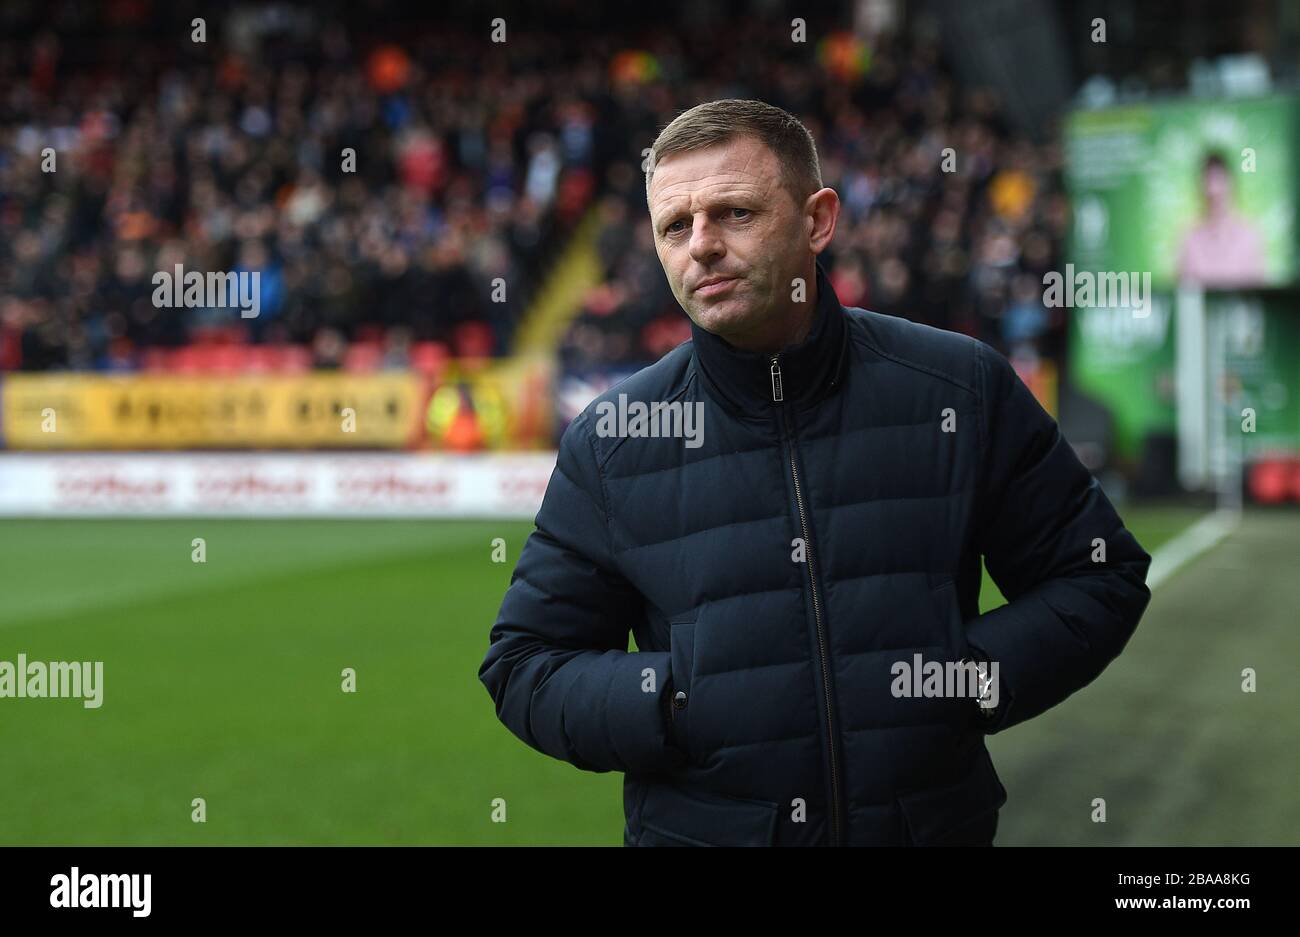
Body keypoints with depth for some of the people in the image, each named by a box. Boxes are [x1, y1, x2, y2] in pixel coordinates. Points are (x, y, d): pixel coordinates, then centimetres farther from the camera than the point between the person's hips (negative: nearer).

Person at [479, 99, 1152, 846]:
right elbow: (523, 666, 1)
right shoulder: (614, 438, -4)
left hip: (937, 824, 1)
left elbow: (1101, 576, 3)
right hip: (697, 829, 0)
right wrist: (668, 703, -17)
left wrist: (967, 677, -13)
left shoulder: (961, 388, -4)